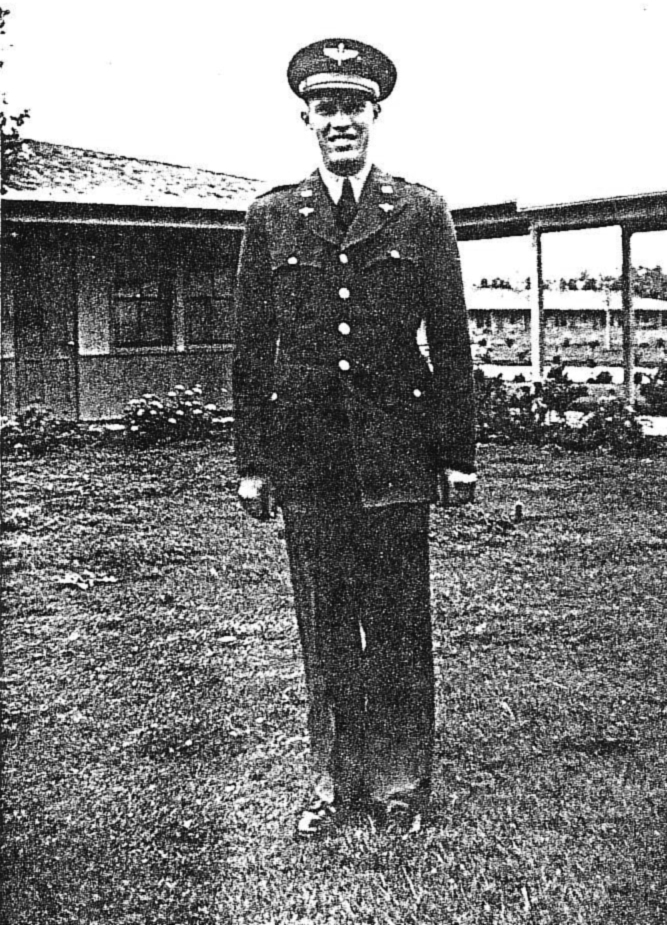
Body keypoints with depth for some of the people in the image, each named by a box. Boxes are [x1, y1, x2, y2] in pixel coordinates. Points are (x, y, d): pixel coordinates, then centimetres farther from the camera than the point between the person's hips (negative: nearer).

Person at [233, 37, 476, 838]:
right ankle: (335, 781, 23)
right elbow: (251, 348, 7)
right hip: (305, 456, 1)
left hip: (394, 454, -1)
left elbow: (451, 342, 4)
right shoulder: (270, 218, 7)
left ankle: (400, 783, 21)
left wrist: (458, 455, 1)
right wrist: (251, 462, 4)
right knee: (323, 629, 9)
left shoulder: (421, 214, 4)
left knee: (398, 626, 6)